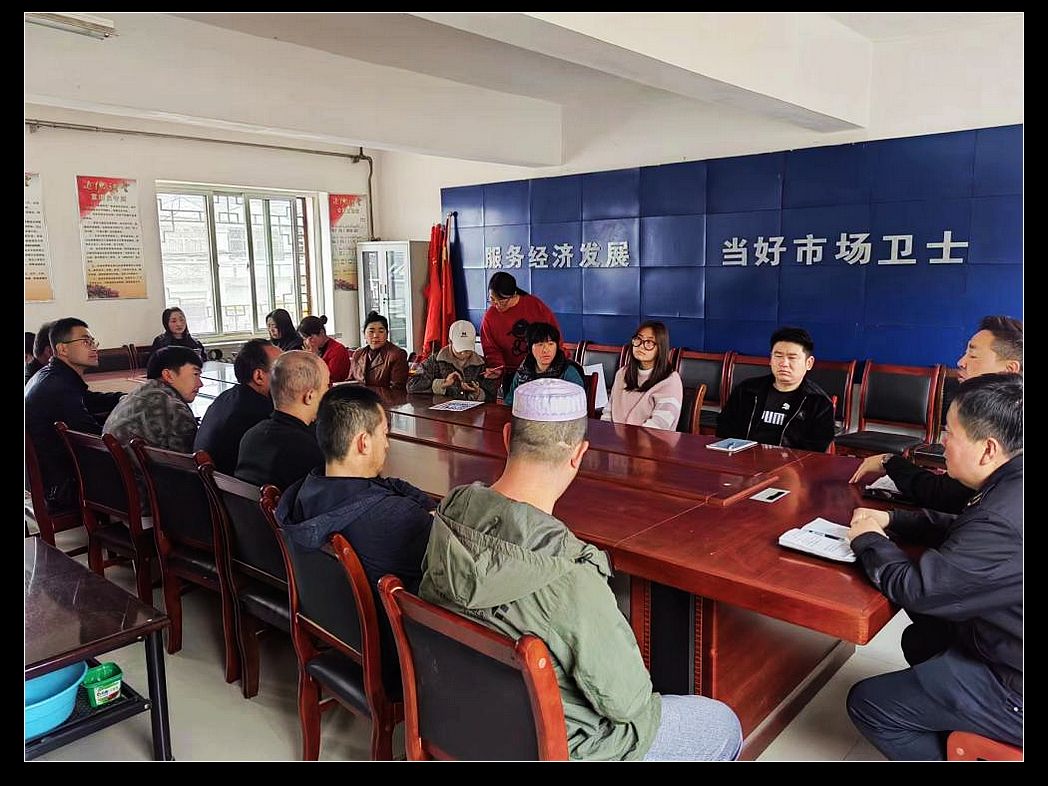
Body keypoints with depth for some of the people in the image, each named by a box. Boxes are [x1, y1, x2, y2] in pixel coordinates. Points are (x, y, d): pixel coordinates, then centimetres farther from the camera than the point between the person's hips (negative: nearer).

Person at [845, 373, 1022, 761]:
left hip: (1013, 689, -9)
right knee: (921, 640, 28)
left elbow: (914, 588, -27)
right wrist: (892, 520, 4)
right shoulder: (1010, 487, -4)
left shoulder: (1007, 519, -35)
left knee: (867, 703, -2)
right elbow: (962, 531, 14)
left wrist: (869, 539, -10)